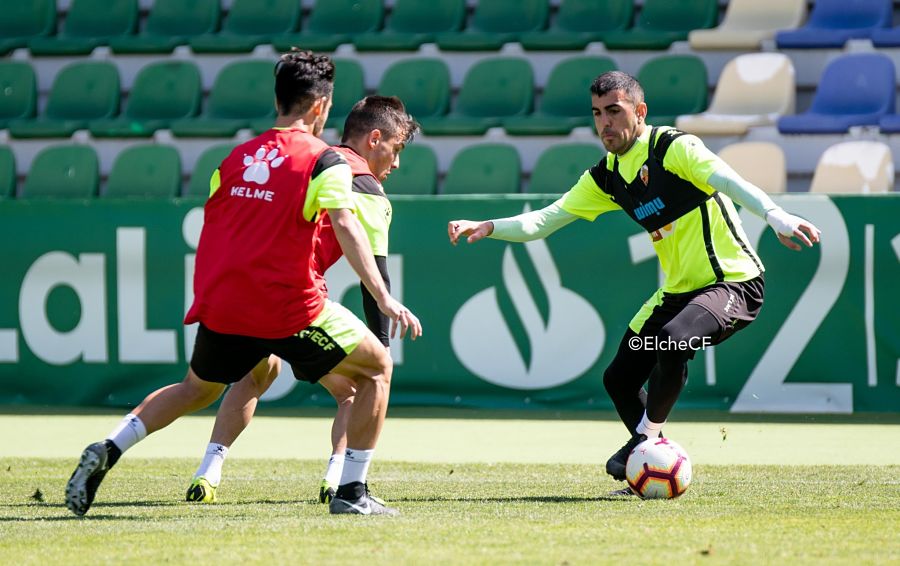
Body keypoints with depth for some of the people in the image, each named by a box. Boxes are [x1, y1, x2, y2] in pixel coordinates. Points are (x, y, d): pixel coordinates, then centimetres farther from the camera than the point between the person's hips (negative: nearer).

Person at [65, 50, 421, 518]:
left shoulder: (236, 157, 12)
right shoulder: (324, 162, -5)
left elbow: (210, 230, 20)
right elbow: (346, 229, -17)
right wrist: (384, 299, -21)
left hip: (221, 304, 5)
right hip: (289, 308, -5)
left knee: (197, 389, 30)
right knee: (376, 369, 12)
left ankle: (108, 450, 12)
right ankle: (351, 491, 5)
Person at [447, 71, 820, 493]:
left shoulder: (675, 148, -15)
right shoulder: (605, 178, 7)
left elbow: (728, 181, -31)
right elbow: (543, 222, 10)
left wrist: (775, 216, -48)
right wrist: (489, 227, -6)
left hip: (734, 281, -8)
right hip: (678, 291, 8)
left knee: (674, 340, -34)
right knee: (618, 379, 5)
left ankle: (646, 437, -15)